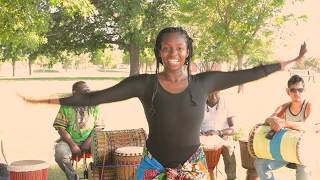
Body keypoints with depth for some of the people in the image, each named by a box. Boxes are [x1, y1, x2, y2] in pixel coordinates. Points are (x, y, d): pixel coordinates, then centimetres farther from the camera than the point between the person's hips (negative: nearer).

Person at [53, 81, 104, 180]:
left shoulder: (94, 106, 4)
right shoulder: (66, 106, -2)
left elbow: (99, 127, 2)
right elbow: (61, 128, -6)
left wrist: (89, 141, -14)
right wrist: (72, 145, -16)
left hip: (89, 141, 2)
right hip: (69, 141, -1)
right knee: (60, 154, -32)